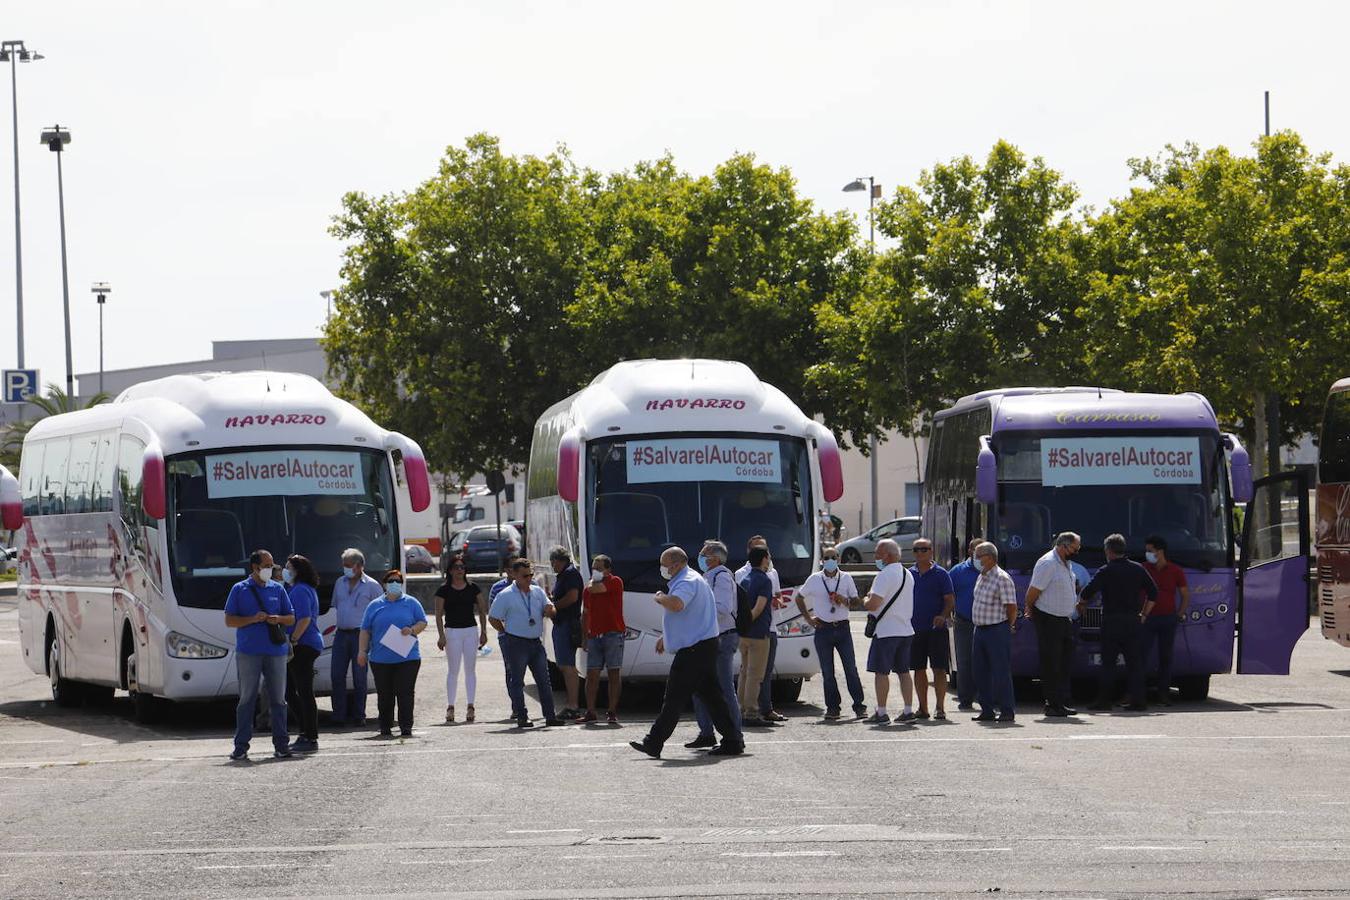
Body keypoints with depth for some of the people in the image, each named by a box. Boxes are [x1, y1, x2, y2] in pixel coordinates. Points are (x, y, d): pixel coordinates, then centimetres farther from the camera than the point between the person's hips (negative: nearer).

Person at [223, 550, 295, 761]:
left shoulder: (277, 589, 12)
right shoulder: (240, 590, 5)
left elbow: (291, 618, 15)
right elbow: (229, 620, 1)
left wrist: (278, 619, -7)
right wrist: (253, 619, -13)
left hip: (275, 651, 3)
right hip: (248, 652, -3)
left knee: (278, 699, 3)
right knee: (247, 699, -1)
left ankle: (281, 745, 7)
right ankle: (241, 747, 1)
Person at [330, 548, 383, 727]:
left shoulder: (371, 585, -2)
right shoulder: (340, 583, 15)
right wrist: (341, 621, 14)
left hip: (360, 634, -5)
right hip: (341, 633, 5)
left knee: (359, 677, -1)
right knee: (337, 675, -1)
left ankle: (359, 716, 3)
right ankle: (339, 715, 3)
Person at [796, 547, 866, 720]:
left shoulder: (846, 578, 5)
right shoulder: (814, 579, 4)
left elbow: (856, 600, 9)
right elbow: (799, 598, 15)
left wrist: (845, 601, -12)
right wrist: (808, 618, 7)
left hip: (842, 628, 0)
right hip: (823, 629, 0)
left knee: (851, 668, -3)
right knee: (827, 672, 2)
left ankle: (859, 705, 1)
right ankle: (832, 707, 9)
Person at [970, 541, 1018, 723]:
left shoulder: (1002, 579, -13)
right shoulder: (981, 578, 14)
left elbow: (1012, 607, -13)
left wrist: (1009, 627, -2)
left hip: (997, 631, -9)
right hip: (980, 630, 9)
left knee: (1001, 672, -6)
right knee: (981, 672, 9)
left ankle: (1007, 711, -3)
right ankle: (987, 710, 15)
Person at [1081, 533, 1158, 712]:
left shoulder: (1106, 571, -5)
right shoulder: (1138, 569, 8)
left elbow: (1088, 592, -7)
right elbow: (1153, 593, 10)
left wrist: (1080, 603, 14)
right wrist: (1143, 615, 17)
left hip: (1112, 621, -4)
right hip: (1133, 621, 4)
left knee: (1108, 662, 1)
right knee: (1134, 661, 6)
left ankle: (1105, 699, -1)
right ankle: (1138, 700, 1)